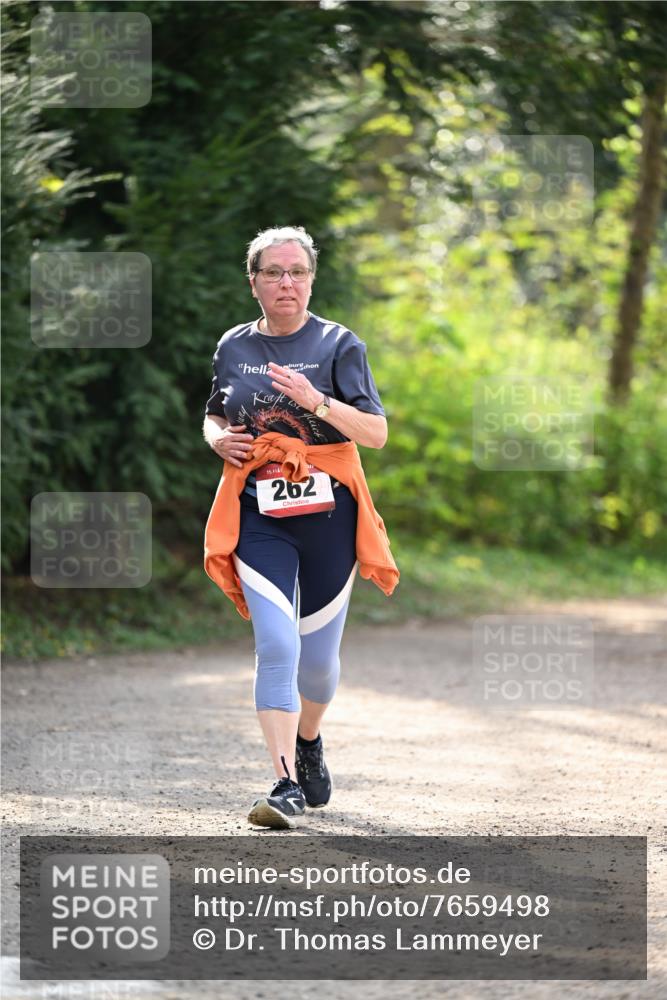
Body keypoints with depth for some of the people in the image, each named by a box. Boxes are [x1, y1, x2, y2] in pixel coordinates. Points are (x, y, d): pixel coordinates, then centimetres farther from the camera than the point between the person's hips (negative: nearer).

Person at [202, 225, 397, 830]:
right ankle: (288, 786, -18)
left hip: (328, 513, -1)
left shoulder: (338, 344, 0)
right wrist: (219, 439, 2)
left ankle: (309, 743, 41)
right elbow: (214, 417, 25)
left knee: (318, 654, 10)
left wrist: (317, 401, -22)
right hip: (260, 516, 1)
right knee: (276, 646, -16)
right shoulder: (233, 348, 9)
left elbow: (376, 434, -7)